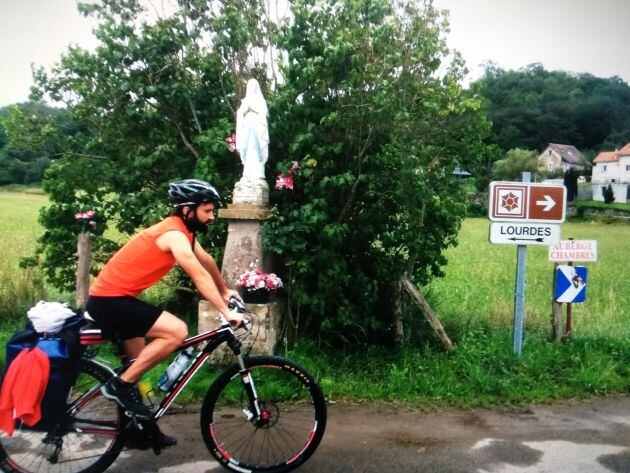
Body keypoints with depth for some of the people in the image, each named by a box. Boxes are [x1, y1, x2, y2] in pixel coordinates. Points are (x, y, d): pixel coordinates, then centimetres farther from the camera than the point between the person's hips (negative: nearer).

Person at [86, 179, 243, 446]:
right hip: (110, 300, -10)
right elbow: (199, 275, -27)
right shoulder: (174, 234, -20)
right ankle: (120, 385, -9)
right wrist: (226, 312, -26)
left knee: (140, 361, 18)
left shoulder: (182, 231, 10)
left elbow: (207, 261, 23)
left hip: (113, 298, 10)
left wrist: (225, 290, 34)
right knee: (177, 331, -21)